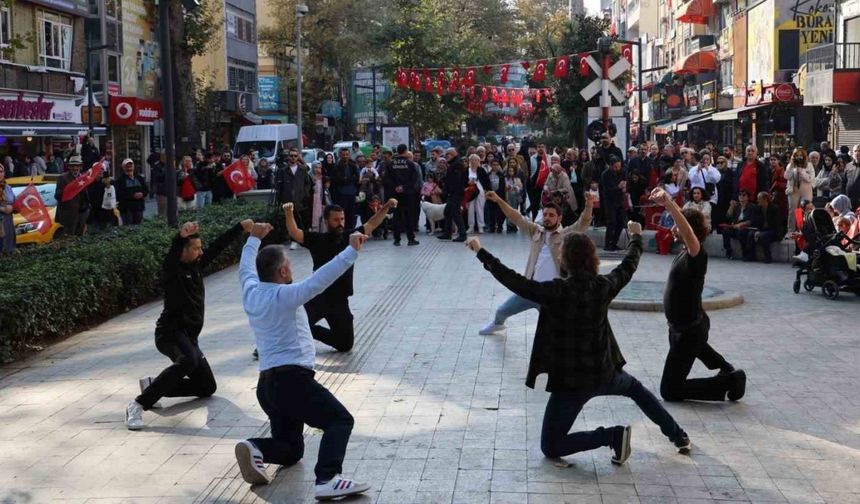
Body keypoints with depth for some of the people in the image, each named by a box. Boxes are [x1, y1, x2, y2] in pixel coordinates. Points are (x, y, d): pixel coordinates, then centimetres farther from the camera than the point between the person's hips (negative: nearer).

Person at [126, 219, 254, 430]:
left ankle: (155, 385, 18)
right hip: (170, 333, -9)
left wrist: (241, 227, 5)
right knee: (188, 360, -41)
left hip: (189, 336, 9)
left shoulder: (197, 265, 8)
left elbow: (218, 246, 10)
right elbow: (173, 254, -34)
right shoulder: (172, 270, -13)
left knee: (207, 387, 13)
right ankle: (138, 405, -35)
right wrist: (181, 236, -54)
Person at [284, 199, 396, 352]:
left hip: (340, 301, 4)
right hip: (318, 298, -4)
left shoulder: (349, 237, 4)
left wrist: (386, 207, -3)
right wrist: (289, 214, -36)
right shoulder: (317, 240, -5)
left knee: (345, 345, 14)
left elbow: (371, 225, 8)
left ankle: (311, 331, 38)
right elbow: (294, 233, -18)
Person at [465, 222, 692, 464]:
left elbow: (517, 282, -23)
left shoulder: (559, 291, -22)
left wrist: (482, 253, -17)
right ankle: (678, 436, 41)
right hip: (604, 373, 6)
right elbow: (628, 266, 13)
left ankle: (613, 435, -8)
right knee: (636, 389, 39)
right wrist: (636, 237, 32)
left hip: (571, 382, -6)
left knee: (550, 447, 5)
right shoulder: (604, 287, -6)